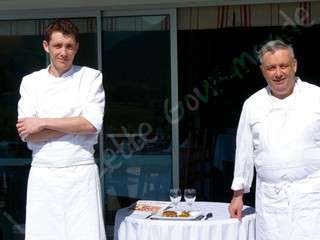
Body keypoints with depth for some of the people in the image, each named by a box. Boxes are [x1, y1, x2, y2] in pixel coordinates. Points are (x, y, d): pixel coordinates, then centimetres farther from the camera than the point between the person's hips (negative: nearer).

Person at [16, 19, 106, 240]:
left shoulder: (91, 77, 4)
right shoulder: (31, 82, 7)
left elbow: (93, 124, -9)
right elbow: (28, 134, -3)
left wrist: (42, 123, -10)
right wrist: (76, 125, -10)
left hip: (81, 173, -1)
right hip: (43, 175, 2)